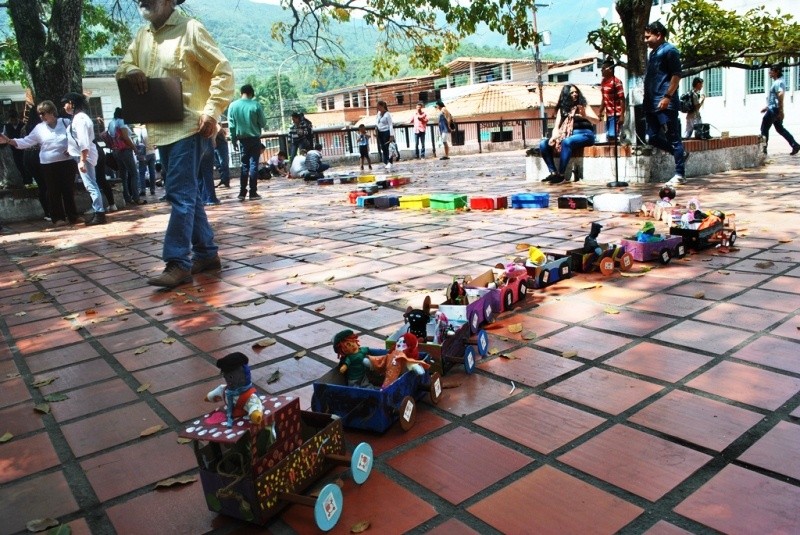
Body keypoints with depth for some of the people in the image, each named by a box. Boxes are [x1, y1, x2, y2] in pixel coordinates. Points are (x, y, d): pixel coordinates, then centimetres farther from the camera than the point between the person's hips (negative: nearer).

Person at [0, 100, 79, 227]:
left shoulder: (65, 122, 1)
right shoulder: (39, 128, 5)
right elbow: (26, 141, 4)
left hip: (67, 162, -1)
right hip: (49, 164, 1)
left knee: (69, 190, 3)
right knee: (53, 192, 2)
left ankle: (72, 216, 12)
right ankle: (58, 218, 9)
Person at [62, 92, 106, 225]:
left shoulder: (79, 118, -16)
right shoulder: (80, 117, 15)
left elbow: (84, 141, -23)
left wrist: (82, 160, -26)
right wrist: (69, 149, 24)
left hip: (84, 156, -10)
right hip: (85, 155, 10)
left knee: (90, 185, -8)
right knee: (92, 185, 11)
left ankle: (99, 214, -6)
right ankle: (98, 212, 16)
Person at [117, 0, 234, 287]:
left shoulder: (190, 29, -5)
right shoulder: (142, 35, 17)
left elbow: (223, 71, -7)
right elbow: (123, 66, 23)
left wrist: (212, 111, -17)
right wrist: (132, 71, -2)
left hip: (188, 126, -8)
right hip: (161, 129, 8)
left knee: (180, 193, -12)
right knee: (186, 193, 10)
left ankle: (178, 263, -10)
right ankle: (207, 253, 19)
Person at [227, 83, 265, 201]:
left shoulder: (233, 105, 0)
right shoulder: (256, 105, -9)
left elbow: (231, 125, 1)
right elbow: (263, 123, -5)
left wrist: (234, 139, 10)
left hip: (242, 139, 3)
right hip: (254, 138, -3)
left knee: (244, 165, 12)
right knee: (253, 164, 1)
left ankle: (242, 192, 9)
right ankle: (253, 192, -1)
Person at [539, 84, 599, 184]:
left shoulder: (583, 105, 9)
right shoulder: (562, 109, 16)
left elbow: (597, 120, -1)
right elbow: (557, 127, 9)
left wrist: (585, 116, -22)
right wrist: (553, 137, -13)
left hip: (584, 134, -4)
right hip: (566, 136, 4)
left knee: (567, 142, -37)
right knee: (543, 144, -16)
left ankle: (561, 175, -32)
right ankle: (553, 172, -19)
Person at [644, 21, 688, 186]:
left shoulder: (669, 50, -4)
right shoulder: (653, 53, 22)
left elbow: (676, 75, -12)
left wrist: (668, 96, -20)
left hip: (665, 104, -9)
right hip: (652, 104, 9)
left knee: (673, 138, -4)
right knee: (653, 138, 8)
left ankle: (680, 175, 1)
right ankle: (680, 154, 27)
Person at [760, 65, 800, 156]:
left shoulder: (779, 82, -15)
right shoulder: (776, 82, 17)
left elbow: (780, 97, -24)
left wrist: (781, 111, -29)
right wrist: (767, 107, 27)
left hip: (774, 110, -10)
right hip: (772, 109, 10)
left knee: (764, 128, -4)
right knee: (780, 129, 14)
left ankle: (763, 149, -1)